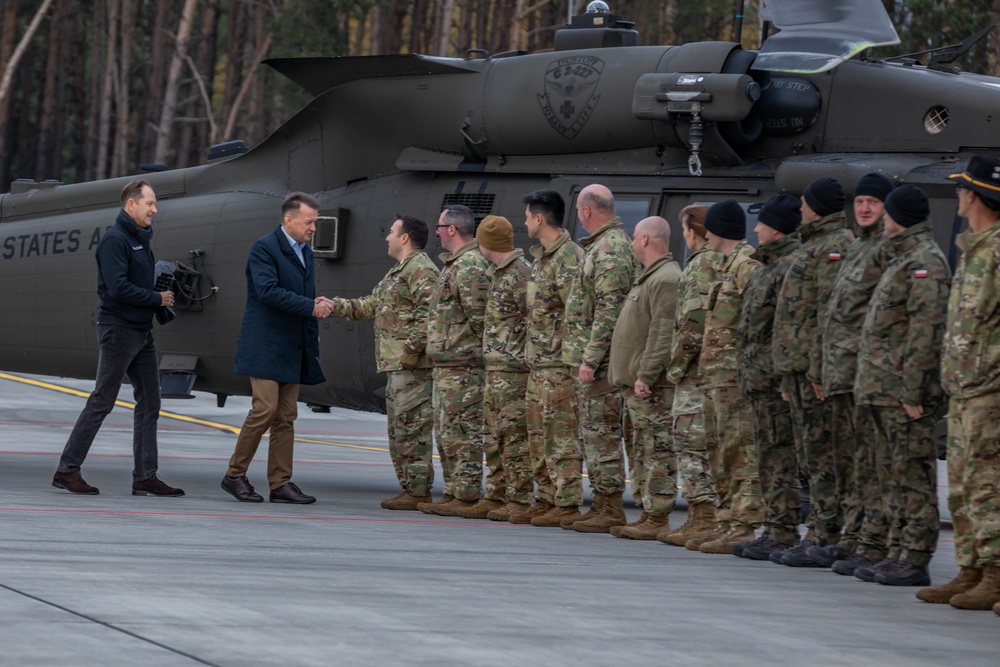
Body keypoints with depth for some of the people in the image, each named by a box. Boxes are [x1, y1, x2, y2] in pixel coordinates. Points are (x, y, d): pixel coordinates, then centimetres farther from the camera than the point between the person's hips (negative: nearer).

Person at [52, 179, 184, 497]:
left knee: (149, 403, 7)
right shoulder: (115, 239, -14)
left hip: (142, 331, 9)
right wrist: (157, 299, -13)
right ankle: (67, 469, 0)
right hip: (118, 330, -9)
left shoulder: (141, 239, 15)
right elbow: (118, 288, -22)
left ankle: (145, 477, 9)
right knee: (101, 402, -6)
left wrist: (161, 297, 2)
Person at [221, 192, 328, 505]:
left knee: (286, 417, 6)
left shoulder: (305, 253, 17)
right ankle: (235, 475, -1)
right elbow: (268, 290, -21)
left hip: (292, 350, 8)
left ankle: (280, 484, 7)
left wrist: (312, 345, 16)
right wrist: (311, 306, -21)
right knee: (264, 410, -13)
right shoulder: (265, 248, -9)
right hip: (266, 347, -8)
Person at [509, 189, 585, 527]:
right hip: (537, 361, 10)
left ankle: (568, 503, -6)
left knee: (562, 434, -8)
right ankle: (545, 500, 20)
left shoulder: (569, 258, -14)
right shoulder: (540, 257, 17)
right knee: (539, 434, 13)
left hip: (559, 363, -10)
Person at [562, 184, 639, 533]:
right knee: (593, 434, 13)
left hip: (599, 360, -11)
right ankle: (601, 506, 17)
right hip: (591, 358, 11)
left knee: (602, 433, -9)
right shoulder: (600, 246, 18)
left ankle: (611, 510, -7)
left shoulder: (610, 250, -15)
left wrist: (590, 359, -23)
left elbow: (609, 312, -22)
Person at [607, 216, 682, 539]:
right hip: (637, 382, 11)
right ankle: (649, 515, 14)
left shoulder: (665, 279, -14)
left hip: (653, 387, -11)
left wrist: (646, 375, -24)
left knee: (658, 451, -9)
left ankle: (658, 518, -10)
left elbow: (664, 334, -22)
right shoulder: (649, 277, 21)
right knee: (644, 452, 12)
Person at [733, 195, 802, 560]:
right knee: (770, 455, 12)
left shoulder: (791, 266, -14)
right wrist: (748, 369, 23)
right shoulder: (770, 264, 19)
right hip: (760, 378, 11)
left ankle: (783, 535, -8)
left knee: (779, 458, -9)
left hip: (775, 377, -11)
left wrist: (780, 373, -23)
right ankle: (775, 531, 16)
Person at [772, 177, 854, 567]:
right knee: (810, 460, 12)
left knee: (823, 460, -9)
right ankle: (816, 537, 15)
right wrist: (788, 374, 23)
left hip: (817, 371, -11)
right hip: (799, 371, 11)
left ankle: (827, 542, -9)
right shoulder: (812, 247, 22)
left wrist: (818, 369, -23)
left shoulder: (837, 247, -11)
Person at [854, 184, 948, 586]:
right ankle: (902, 553, 17)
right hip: (885, 391, 10)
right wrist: (871, 386, 19)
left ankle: (916, 561, -8)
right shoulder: (901, 259, 20)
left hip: (904, 392, -10)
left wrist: (912, 391, -23)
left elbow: (926, 330, -20)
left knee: (913, 476, -8)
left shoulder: (926, 262, -12)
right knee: (893, 477, 13)